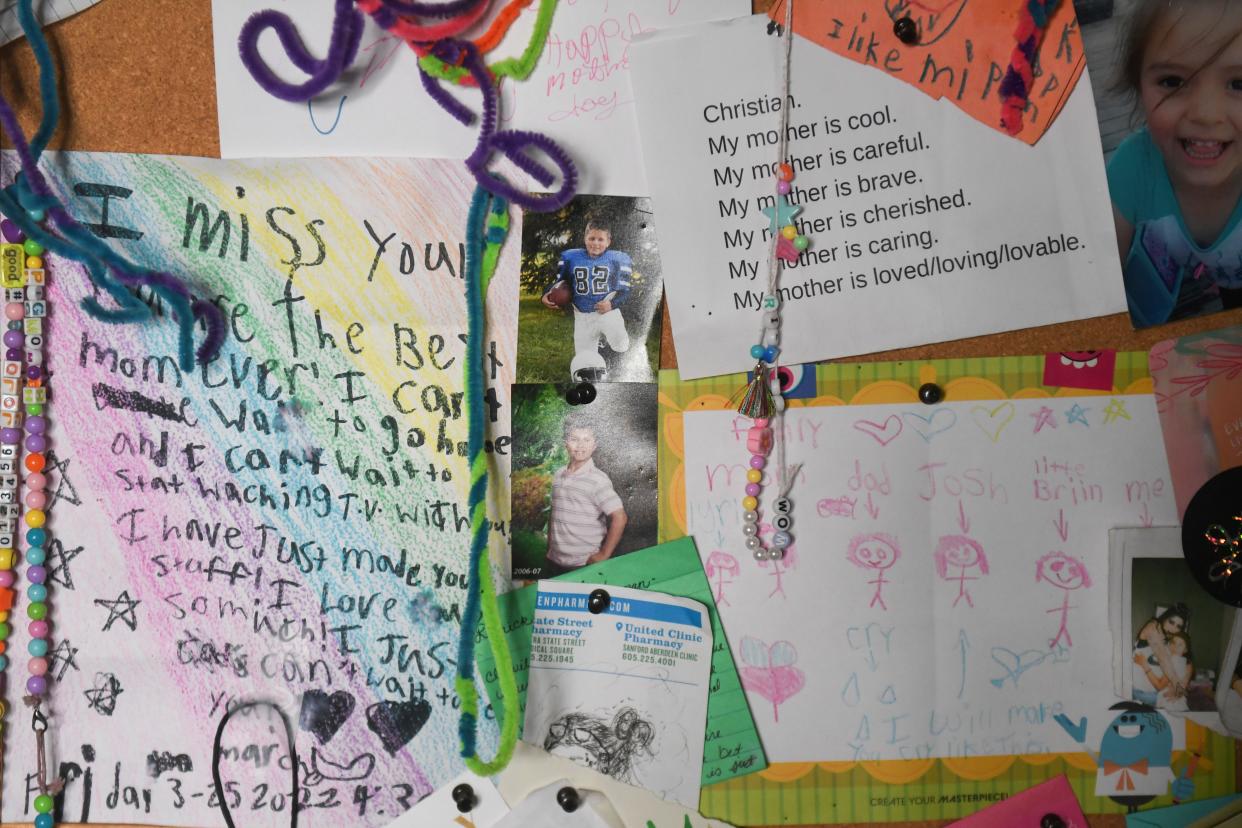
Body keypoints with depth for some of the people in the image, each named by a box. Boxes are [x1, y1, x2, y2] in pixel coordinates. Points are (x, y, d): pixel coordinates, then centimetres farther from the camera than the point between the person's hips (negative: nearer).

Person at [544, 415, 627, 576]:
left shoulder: (597, 480, -11)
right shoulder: (558, 476, 7)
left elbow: (619, 518, -15)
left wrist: (604, 555, -13)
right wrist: (549, 547, 14)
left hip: (585, 567, -6)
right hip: (554, 563, 6)